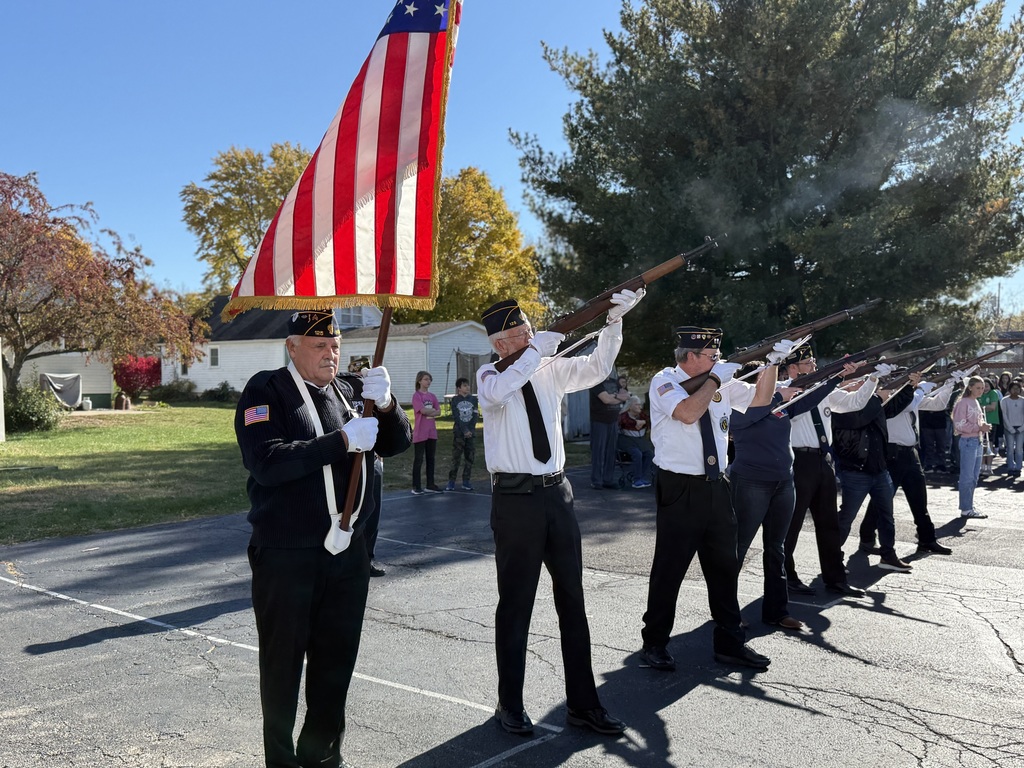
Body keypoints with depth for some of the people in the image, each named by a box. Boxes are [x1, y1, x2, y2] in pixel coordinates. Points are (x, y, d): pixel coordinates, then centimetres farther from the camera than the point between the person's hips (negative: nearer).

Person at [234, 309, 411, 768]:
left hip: (347, 552, 5)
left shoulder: (351, 390, 8)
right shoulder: (266, 391, -7)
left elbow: (397, 443, 5)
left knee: (337, 660, 16)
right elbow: (266, 462, -22)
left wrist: (385, 405, -15)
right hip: (286, 555, -5)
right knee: (283, 662, 10)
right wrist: (342, 441, -25)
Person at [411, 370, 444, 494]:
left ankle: (430, 485, 17)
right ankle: (416, 487, 5)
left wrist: (428, 413, -13)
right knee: (418, 460, -1)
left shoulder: (432, 396, 12)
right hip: (420, 433, -6)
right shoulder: (416, 395, -6)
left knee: (431, 459, 10)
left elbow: (438, 412, 3)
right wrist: (433, 410, -3)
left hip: (432, 432, 6)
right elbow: (423, 410, -18)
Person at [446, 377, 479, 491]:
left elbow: (476, 416, 2)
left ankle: (466, 481, 9)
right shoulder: (455, 400, 1)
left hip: (471, 432, 3)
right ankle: (451, 481, -1)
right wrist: (464, 430, -13)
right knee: (456, 457, -4)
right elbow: (456, 417, -5)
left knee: (469, 457, 3)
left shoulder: (473, 399, 7)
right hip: (458, 432, -3)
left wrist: (470, 430, -9)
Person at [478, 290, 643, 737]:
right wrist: (536, 351, -21)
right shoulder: (490, 375, -3)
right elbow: (496, 394, -26)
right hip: (515, 498, -5)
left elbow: (597, 368, -1)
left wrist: (614, 320, -13)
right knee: (516, 603, 5)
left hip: (557, 493, 5)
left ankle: (583, 704, 23)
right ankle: (510, 704, 22)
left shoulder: (552, 371, 8)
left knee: (572, 599, 11)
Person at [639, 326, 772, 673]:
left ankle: (729, 642, 26)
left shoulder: (719, 383, 9)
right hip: (680, 489, -7)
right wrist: (715, 379, -17)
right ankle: (655, 644, 17)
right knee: (669, 568, 2)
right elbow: (688, 413, -27)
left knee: (725, 565, 13)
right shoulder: (665, 381, -9)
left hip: (715, 486, 7)